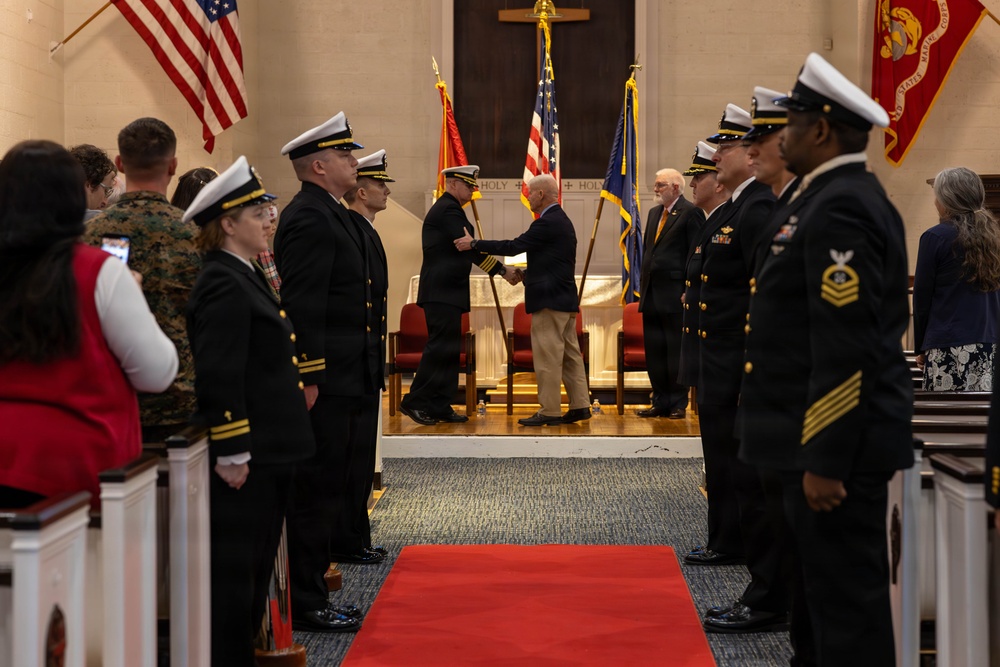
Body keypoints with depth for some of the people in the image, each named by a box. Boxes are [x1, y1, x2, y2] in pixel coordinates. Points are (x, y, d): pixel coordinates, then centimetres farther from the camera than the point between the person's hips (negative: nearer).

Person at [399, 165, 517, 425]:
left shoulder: (446, 209, 20)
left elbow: (465, 248, 21)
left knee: (448, 350, 8)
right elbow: (470, 247, -18)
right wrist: (503, 271, -13)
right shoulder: (448, 210, -12)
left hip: (447, 291, 10)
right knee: (440, 347, -10)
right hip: (443, 292, -10)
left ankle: (440, 406, 9)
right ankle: (415, 402, -8)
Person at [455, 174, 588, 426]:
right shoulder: (561, 220, 15)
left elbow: (514, 246, -19)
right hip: (565, 299, 10)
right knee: (570, 354, 11)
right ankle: (579, 405, 13)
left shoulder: (547, 223, -17)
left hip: (549, 301, -10)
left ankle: (549, 411, -3)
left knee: (547, 357, -6)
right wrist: (527, 273, 12)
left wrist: (474, 244, -14)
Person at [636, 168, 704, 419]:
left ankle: (678, 403, 5)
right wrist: (644, 282, 15)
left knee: (676, 351, -2)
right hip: (652, 295, 8)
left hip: (675, 294, -8)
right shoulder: (654, 213, 18)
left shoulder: (690, 213, -8)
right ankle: (660, 401, 17)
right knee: (654, 351, 10)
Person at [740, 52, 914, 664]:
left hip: (837, 443, -10)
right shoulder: (846, 196, 14)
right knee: (827, 585, 18)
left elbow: (847, 349, -24)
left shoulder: (839, 209, -18)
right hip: (829, 435, 10)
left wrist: (825, 462, -22)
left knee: (846, 598, -4)